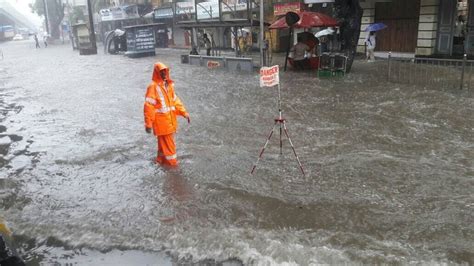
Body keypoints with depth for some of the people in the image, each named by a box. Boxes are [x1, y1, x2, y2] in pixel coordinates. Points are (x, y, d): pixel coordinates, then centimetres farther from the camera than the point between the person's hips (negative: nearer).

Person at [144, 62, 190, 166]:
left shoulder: (169, 84, 9)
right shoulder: (153, 86, -15)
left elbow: (175, 100, 15)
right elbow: (149, 106, -17)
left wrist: (184, 113, 7)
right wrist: (148, 123, -19)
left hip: (170, 119, 7)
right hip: (161, 120, -7)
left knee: (165, 140, 18)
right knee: (167, 141, 1)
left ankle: (162, 159, 33)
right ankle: (171, 161, 12)